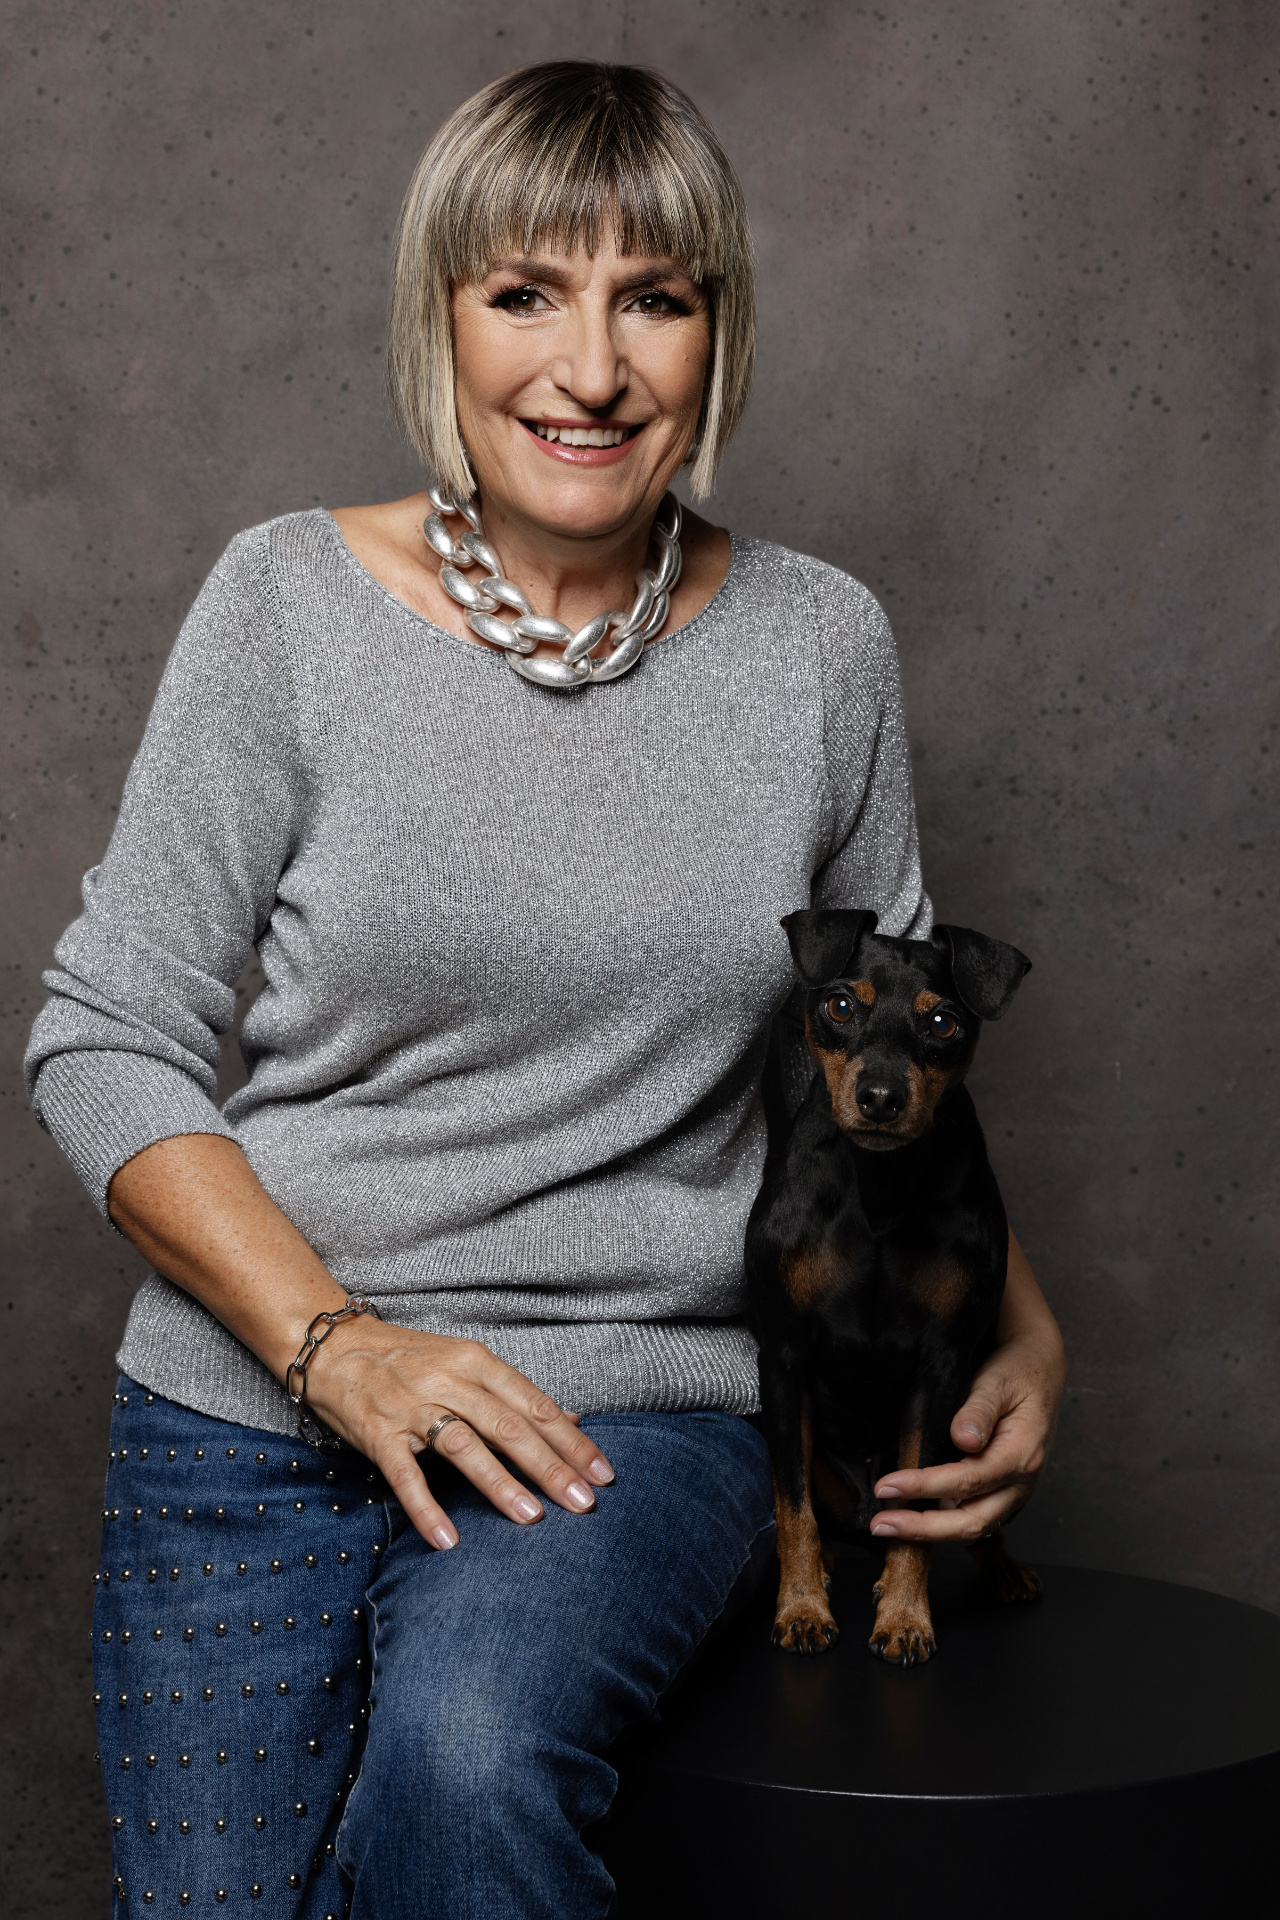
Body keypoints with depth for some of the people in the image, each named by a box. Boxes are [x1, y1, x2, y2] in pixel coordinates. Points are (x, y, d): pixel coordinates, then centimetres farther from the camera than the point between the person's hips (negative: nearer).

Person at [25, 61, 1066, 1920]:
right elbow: (104, 1038, -3)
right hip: (250, 1417, 1)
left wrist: (1022, 1328, 0)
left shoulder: (819, 646, 2)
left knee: (468, 1753, -29)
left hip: (643, 1402, 0)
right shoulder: (293, 601, -4)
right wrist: (335, 1341, -14)